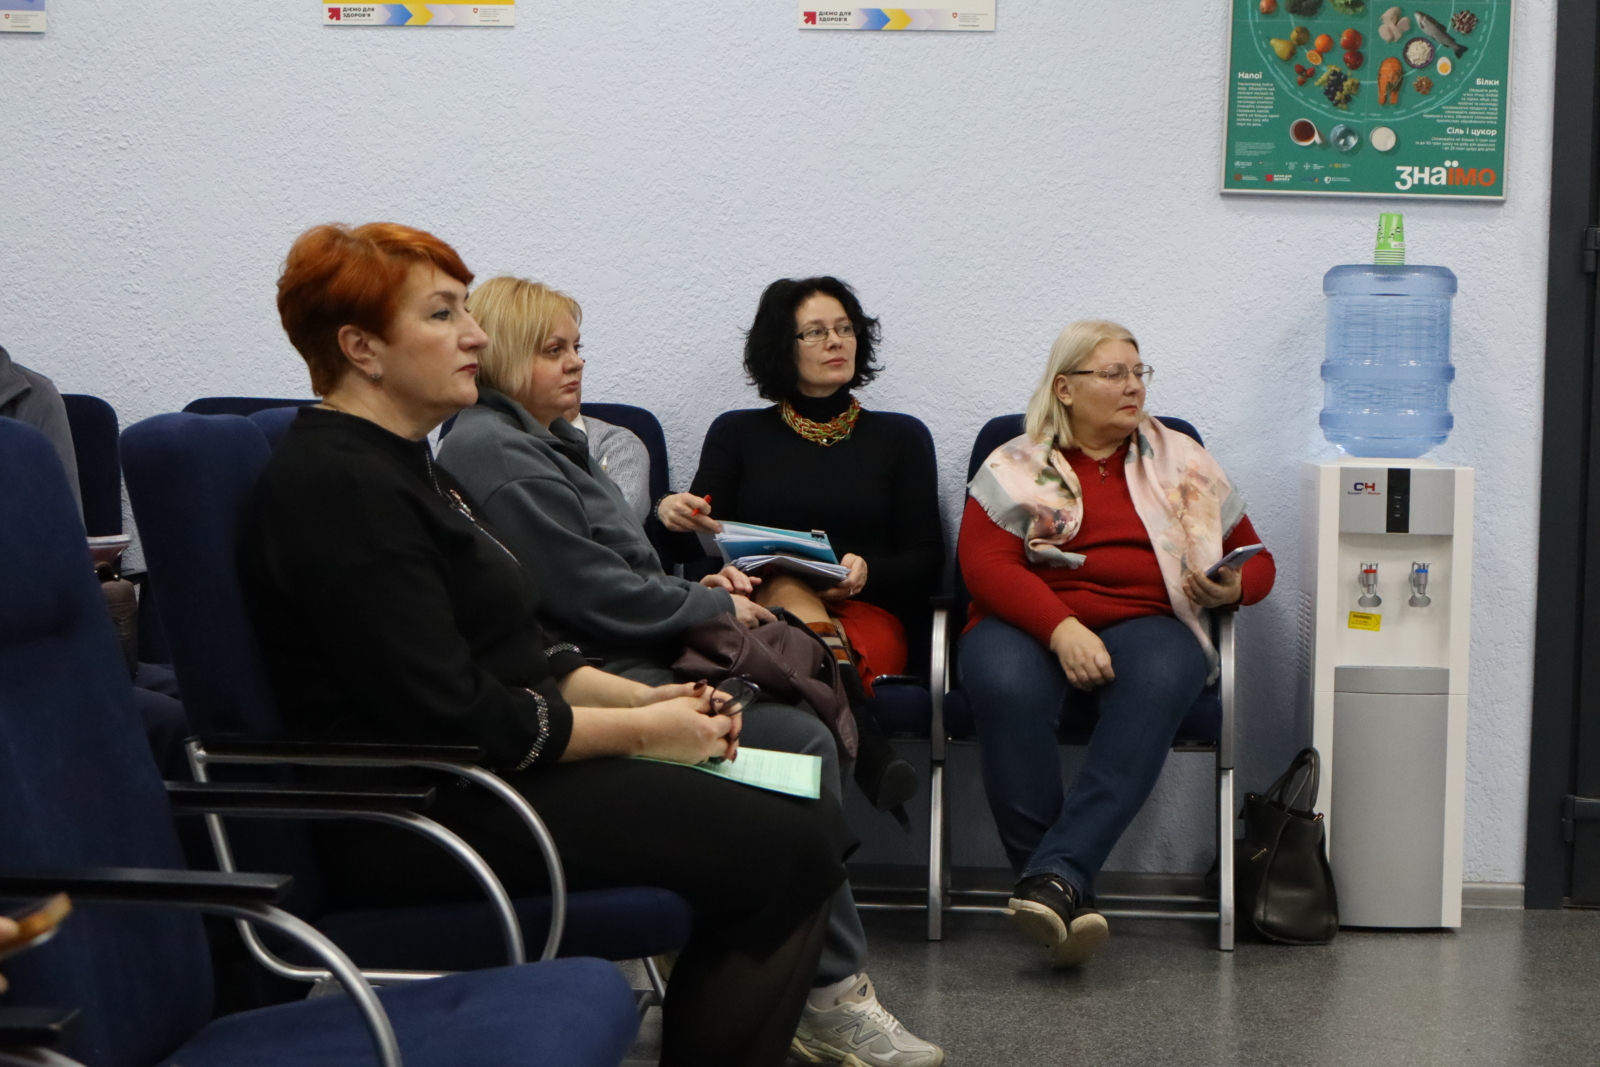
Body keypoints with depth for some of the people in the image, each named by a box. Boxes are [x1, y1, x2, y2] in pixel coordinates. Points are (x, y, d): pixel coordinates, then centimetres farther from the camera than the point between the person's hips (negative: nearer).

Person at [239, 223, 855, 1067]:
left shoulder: (400, 466, 17)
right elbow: (452, 719, -22)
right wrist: (641, 730, -12)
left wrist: (645, 698, 5)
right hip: (419, 822, -10)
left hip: (490, 771, 10)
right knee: (791, 847, -18)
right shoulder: (338, 488, -16)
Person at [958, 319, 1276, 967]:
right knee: (1005, 686, -37)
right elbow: (985, 563, -2)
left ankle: (1056, 875, -45)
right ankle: (1067, 897, -37)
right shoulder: (1015, 468, 13)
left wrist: (1234, 587, -3)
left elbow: (1255, 558, 23)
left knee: (1157, 682, -37)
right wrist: (1062, 628, -18)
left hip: (1146, 623, 1)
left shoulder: (1182, 461, 22)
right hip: (1030, 625, -1)